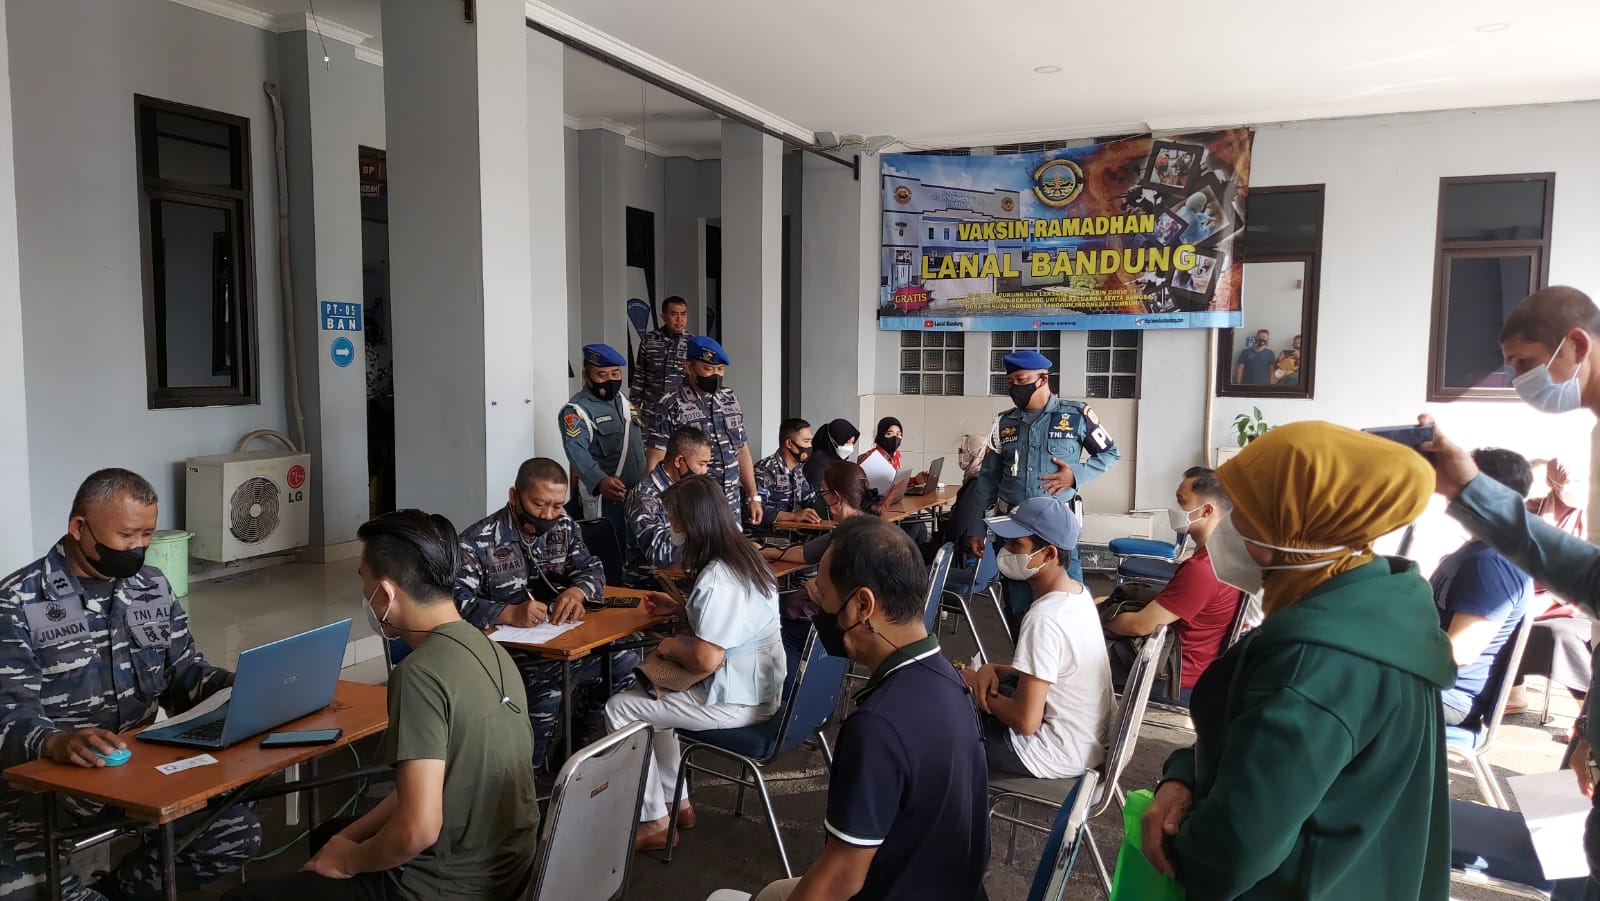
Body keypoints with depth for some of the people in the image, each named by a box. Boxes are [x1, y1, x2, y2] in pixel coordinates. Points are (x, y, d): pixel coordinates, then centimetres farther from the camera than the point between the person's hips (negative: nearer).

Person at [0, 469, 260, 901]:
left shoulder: (154, 587, 7)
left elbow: (183, 672, 11)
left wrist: (233, 683, -11)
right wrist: (54, 743, -42)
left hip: (140, 765, 5)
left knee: (239, 831, -11)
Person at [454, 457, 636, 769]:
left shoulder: (563, 526, 7)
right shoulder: (478, 541, -13)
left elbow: (591, 568, 5)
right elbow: (458, 601, -21)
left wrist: (577, 591, -19)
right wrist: (510, 614, -36)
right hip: (505, 647, -6)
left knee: (624, 661, -6)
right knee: (547, 685, -32)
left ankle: (577, 741, 14)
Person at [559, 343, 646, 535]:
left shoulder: (623, 399, 11)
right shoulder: (577, 410, -15)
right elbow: (577, 451, -32)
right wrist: (600, 481, -49)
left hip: (637, 492, 8)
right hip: (604, 499, -7)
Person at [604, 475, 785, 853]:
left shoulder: (717, 578, -26)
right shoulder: (743, 555, 4)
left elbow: (705, 660, -28)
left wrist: (672, 647, -9)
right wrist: (678, 608, 13)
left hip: (737, 700, -10)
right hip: (759, 683, 10)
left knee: (620, 709, -1)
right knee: (648, 694, 25)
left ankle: (653, 822, 10)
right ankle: (676, 802, 28)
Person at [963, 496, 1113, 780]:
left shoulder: (1044, 619, -29)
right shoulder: (1079, 594, -1)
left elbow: (1026, 721, -26)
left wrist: (978, 691, -9)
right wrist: (994, 670, -1)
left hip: (1061, 756, -9)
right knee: (962, 679, 19)